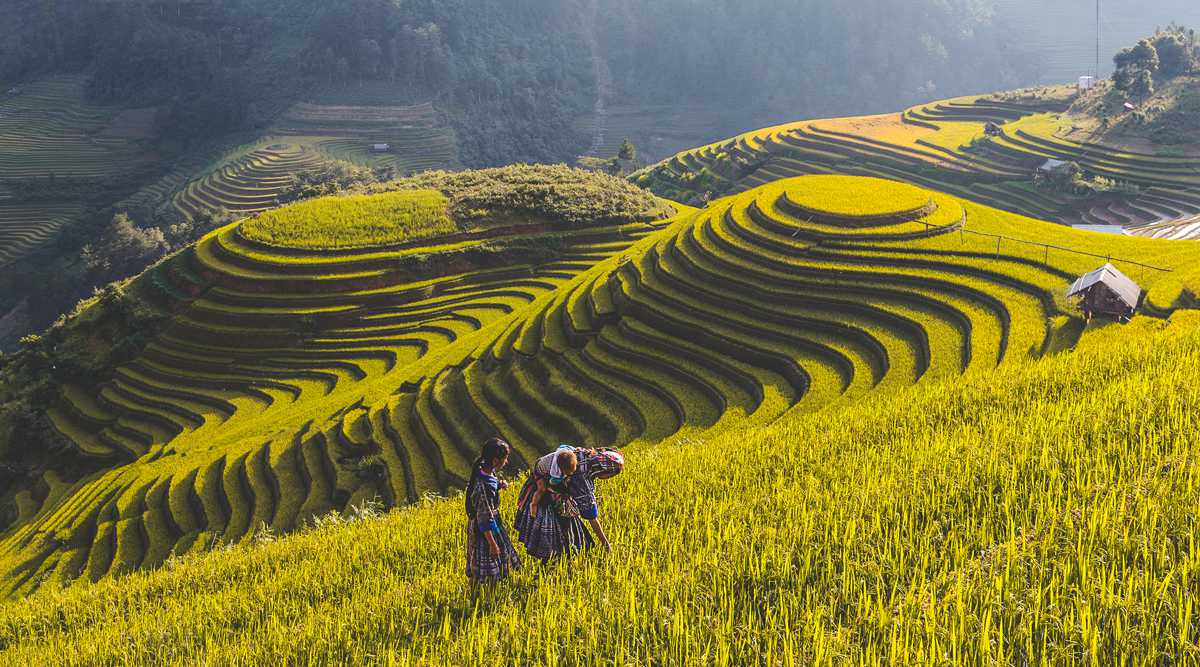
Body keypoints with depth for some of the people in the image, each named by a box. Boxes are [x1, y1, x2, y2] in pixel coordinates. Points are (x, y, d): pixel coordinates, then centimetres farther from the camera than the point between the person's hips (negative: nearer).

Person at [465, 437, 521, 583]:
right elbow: (484, 519, -28)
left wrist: (500, 484, -4)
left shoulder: (487, 471, -7)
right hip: (483, 531, -9)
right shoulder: (484, 486, -33)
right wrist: (492, 544, -21)